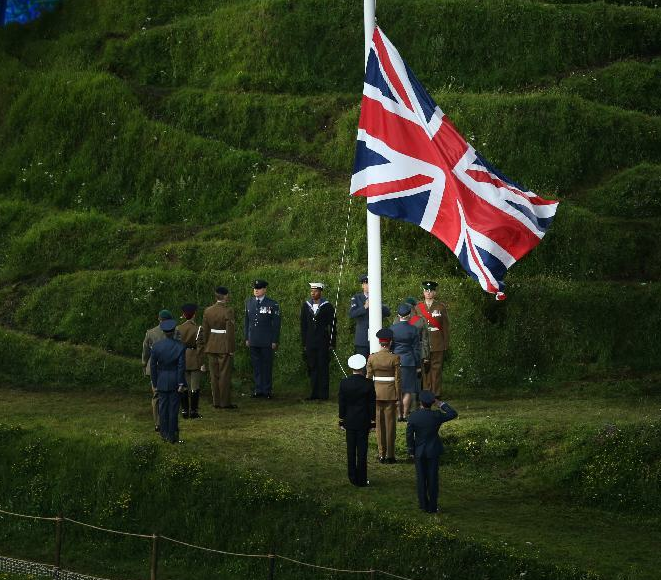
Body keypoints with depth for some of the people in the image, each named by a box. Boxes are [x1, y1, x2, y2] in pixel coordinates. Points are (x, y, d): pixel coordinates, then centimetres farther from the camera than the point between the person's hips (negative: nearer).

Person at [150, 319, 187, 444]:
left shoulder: (156, 346, -5)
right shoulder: (180, 346, -11)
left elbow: (153, 366, -1)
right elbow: (181, 366, -11)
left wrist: (154, 383, 7)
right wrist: (181, 384, -6)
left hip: (162, 381, 2)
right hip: (175, 381, -2)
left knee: (163, 407, 11)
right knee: (173, 408, 3)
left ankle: (164, 434, 14)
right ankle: (172, 436, 5)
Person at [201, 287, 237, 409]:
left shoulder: (208, 311, 3)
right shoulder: (228, 311, -14)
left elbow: (205, 331, 6)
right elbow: (230, 331, -15)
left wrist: (205, 347, 13)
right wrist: (231, 349, -9)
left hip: (211, 347, 5)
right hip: (225, 347, -5)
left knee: (214, 375, 10)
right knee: (225, 375, 1)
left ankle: (216, 402, 14)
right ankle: (225, 402, 4)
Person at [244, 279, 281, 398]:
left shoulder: (272, 304, -4)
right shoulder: (249, 303, 8)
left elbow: (276, 324, -3)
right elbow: (246, 321, 14)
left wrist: (275, 341, -6)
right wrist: (246, 338, 10)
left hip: (267, 342, -4)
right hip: (253, 341, 4)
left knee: (267, 365, 2)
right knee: (256, 365, 7)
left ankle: (267, 390, 9)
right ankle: (258, 389, 14)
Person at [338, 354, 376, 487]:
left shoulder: (344, 383, -8)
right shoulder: (368, 384, -11)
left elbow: (341, 404, -1)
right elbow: (372, 405, -6)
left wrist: (342, 421, 8)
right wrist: (372, 422, 3)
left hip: (349, 421, 1)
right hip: (364, 422, -1)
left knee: (351, 450, 11)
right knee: (362, 451, 3)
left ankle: (353, 478, 16)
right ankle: (361, 480, 6)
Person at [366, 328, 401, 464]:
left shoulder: (372, 358, -2)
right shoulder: (394, 358, -10)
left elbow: (369, 378, 1)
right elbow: (397, 379, -9)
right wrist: (398, 398, -3)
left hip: (376, 392, 3)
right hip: (390, 394, -2)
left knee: (379, 424, 9)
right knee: (390, 424, 4)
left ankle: (382, 455, 10)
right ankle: (390, 455, 6)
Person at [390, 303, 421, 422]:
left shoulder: (392, 328, -1)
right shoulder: (413, 330, -7)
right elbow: (416, 349, -3)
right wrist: (418, 365, 4)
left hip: (395, 361, 2)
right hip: (409, 362, -2)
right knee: (407, 390, 3)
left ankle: (399, 414, 8)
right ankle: (405, 415, 2)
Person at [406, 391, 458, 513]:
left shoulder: (413, 416, -14)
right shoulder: (436, 416, -15)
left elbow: (409, 435, -8)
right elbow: (453, 414, 0)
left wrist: (411, 450, 4)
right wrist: (442, 405, 6)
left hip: (419, 452, 0)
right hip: (433, 451, 0)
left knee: (421, 479, 11)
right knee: (433, 478, 7)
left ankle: (423, 504, 17)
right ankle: (432, 506, 11)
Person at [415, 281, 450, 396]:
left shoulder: (441, 307, 5)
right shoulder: (418, 307, 10)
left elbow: (446, 326, 5)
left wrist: (446, 344, 1)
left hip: (437, 344, -1)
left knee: (436, 368, -2)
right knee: (424, 369, 0)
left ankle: (436, 394, 2)